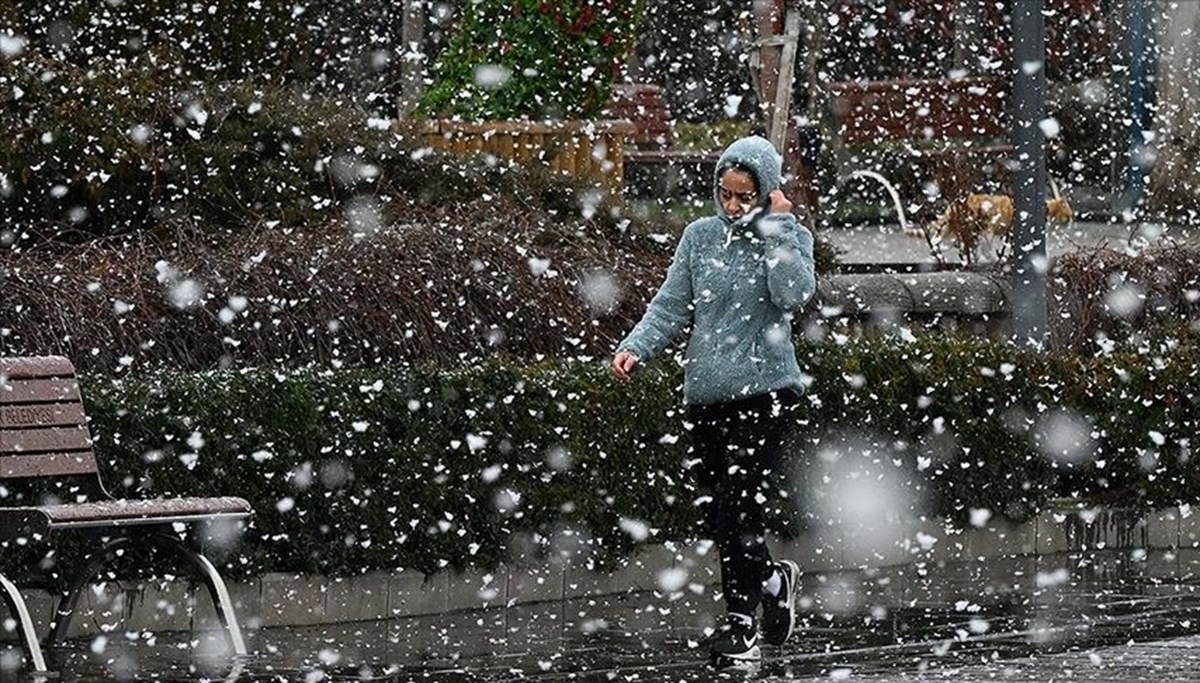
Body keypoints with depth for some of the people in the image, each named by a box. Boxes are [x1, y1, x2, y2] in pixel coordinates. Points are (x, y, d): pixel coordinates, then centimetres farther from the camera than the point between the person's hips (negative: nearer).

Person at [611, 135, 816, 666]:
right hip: (706, 395, 4)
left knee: (737, 504, -15)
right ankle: (772, 580, 32)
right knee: (718, 517, 6)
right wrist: (635, 348, -8)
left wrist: (777, 225, -12)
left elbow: (794, 293, -17)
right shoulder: (701, 237, 10)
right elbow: (671, 306, 7)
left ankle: (740, 623, -7)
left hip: (765, 390, -4)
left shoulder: (788, 237, 2)